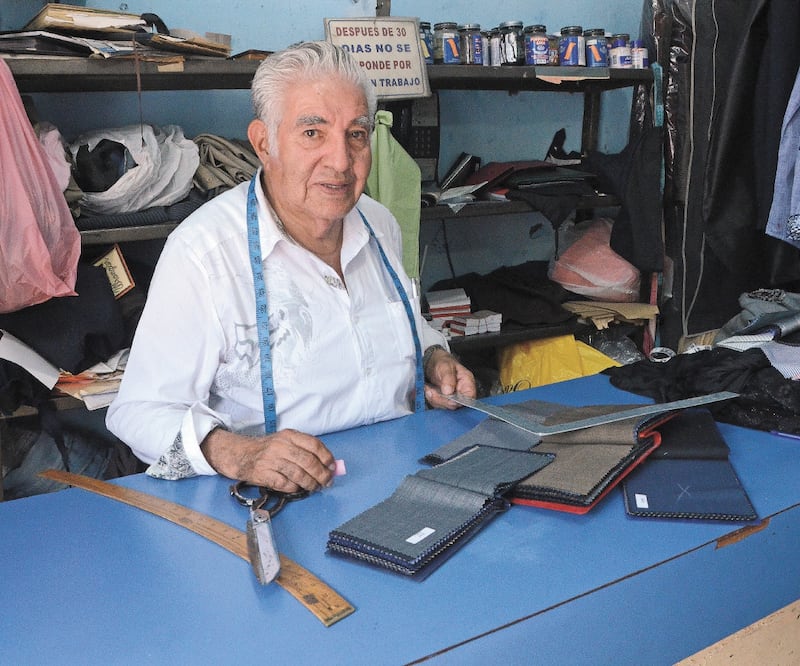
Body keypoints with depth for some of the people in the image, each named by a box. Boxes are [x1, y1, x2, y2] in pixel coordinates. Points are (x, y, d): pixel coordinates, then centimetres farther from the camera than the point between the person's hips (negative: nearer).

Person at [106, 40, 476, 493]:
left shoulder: (380, 225, 5)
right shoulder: (203, 251, -16)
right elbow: (140, 411, -16)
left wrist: (434, 357, 4)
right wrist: (233, 454, -33)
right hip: (284, 506, -4)